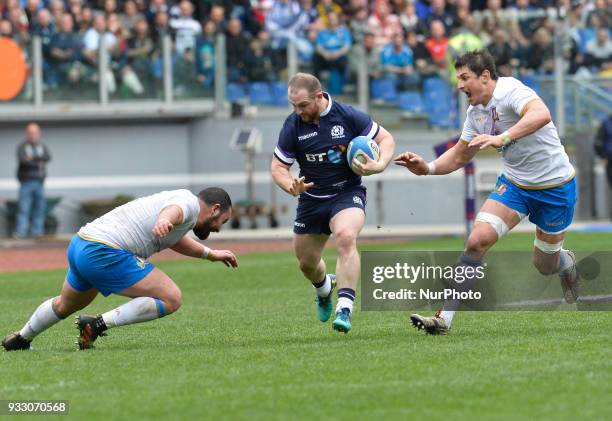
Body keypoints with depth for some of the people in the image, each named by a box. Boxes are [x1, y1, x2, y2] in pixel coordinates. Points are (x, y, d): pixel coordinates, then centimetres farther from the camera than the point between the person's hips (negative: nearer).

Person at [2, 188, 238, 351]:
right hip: (105, 252, -10)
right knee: (171, 299, -11)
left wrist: (210, 254, 55)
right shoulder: (190, 203, -6)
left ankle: (20, 340, 54)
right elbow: (173, 209, -33)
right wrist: (164, 220, -55)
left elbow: (175, 239, 46)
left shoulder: (178, 197, 24)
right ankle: (99, 324, -13)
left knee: (66, 306, 35)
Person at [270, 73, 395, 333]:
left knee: (346, 237, -33)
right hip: (311, 199, 3)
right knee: (306, 263, 12)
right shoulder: (292, 126, -9)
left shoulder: (349, 116, -13)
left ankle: (345, 309, -36)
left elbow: (386, 139, -1)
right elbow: (278, 167, -1)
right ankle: (324, 288, 50)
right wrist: (291, 186, -22)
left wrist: (380, 165, -21)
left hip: (348, 193, -3)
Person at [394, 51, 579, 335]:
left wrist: (502, 138, -56)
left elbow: (541, 115, -44)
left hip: (554, 185, -6)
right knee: (477, 240, -16)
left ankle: (568, 263, 47)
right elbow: (460, 155, 12)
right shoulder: (476, 111, 1)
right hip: (514, 183, 6)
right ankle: (444, 319, -16)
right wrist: (427, 168, -7)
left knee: (545, 266, 7)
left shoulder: (510, 90, -23)